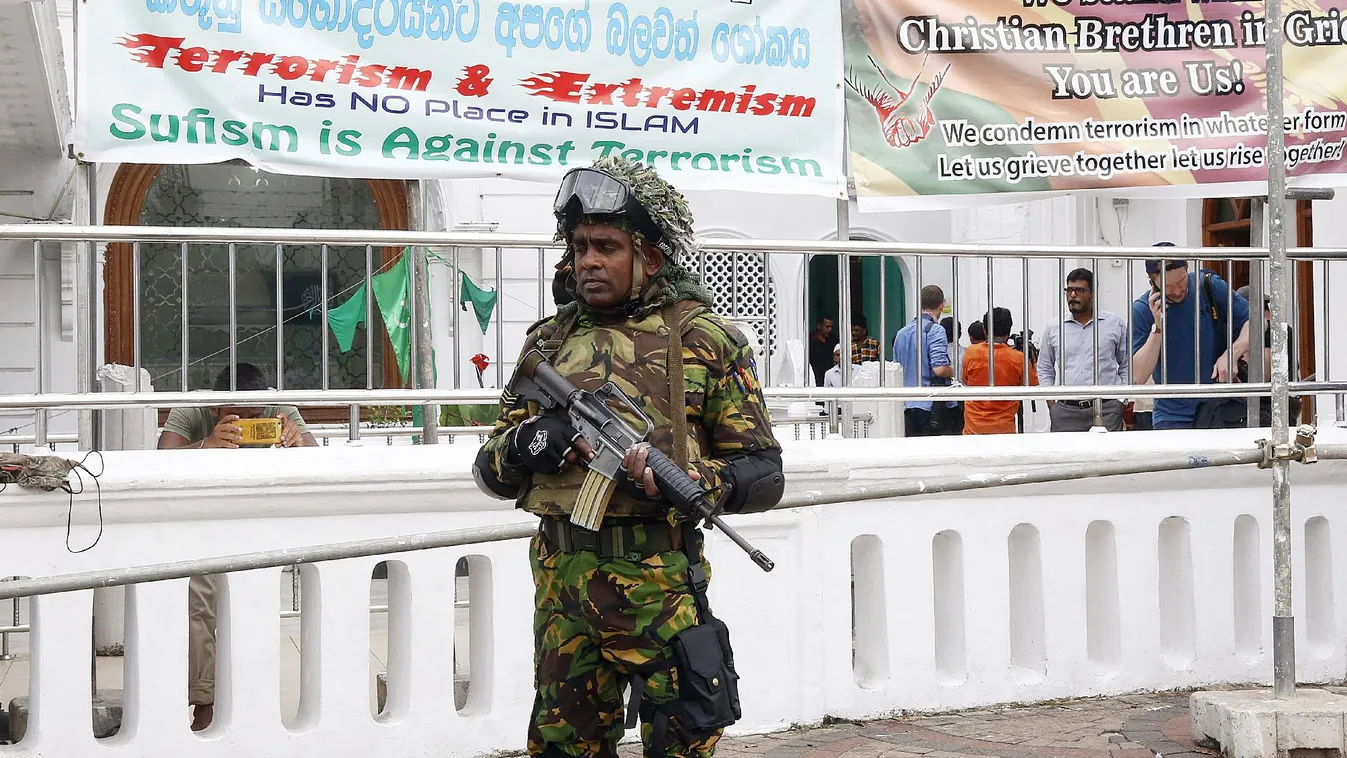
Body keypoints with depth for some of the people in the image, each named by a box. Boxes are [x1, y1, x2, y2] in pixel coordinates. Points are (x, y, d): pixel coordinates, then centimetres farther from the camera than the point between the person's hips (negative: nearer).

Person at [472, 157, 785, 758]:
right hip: (560, 582, 4)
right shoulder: (549, 341, 13)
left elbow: (763, 474, -1)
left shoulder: (705, 340, 1)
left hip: (659, 582, -4)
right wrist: (523, 444, -9)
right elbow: (491, 471, 15)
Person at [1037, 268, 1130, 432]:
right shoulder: (1054, 329, 13)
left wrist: (1125, 402, 3)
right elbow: (1045, 369, 19)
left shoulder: (1116, 324, 9)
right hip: (1065, 411, 1)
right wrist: (1052, 406, 9)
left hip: (1107, 411, -1)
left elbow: (1126, 366, 12)